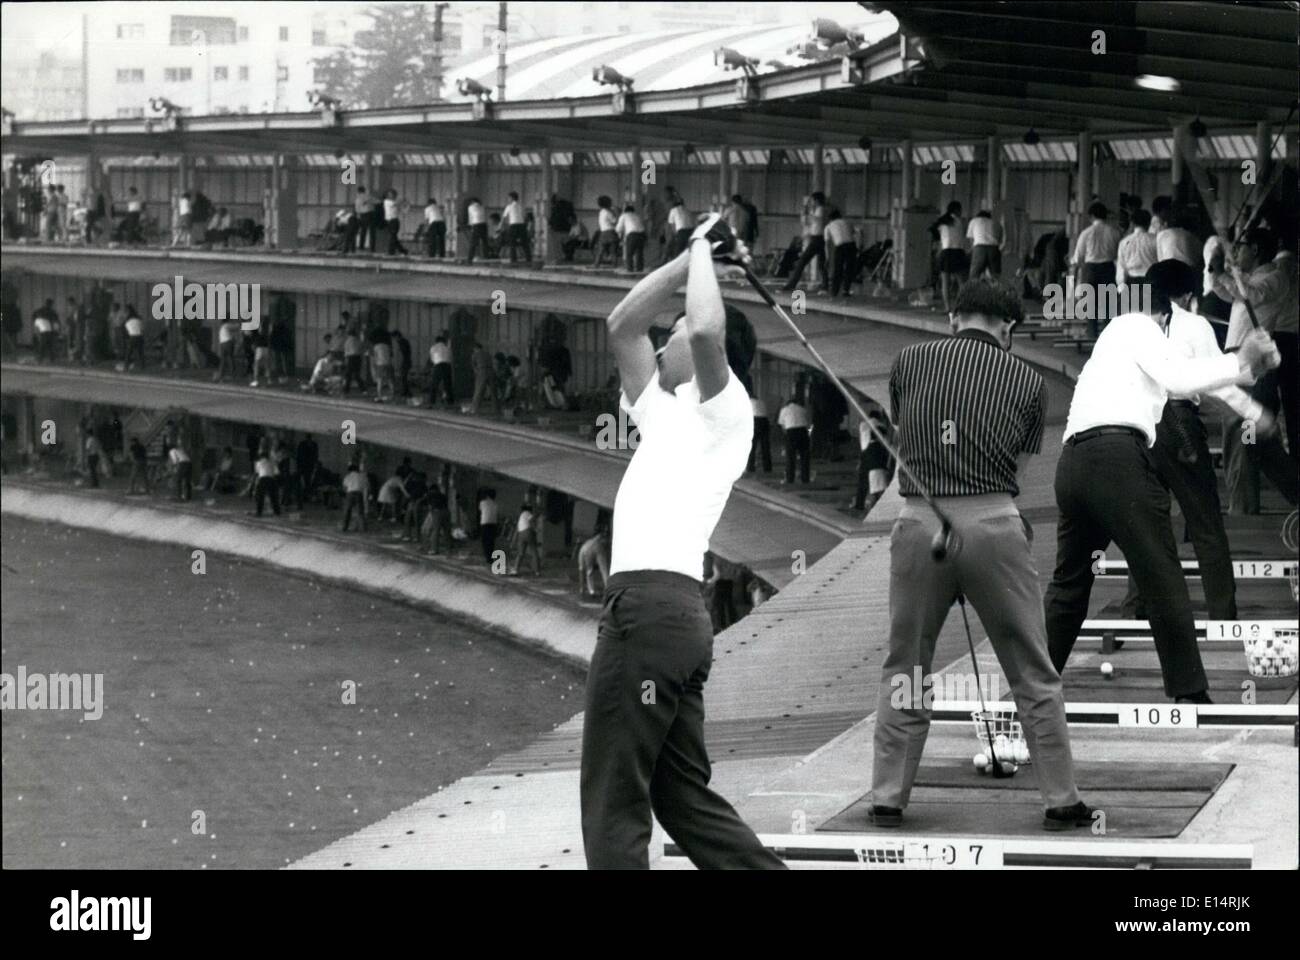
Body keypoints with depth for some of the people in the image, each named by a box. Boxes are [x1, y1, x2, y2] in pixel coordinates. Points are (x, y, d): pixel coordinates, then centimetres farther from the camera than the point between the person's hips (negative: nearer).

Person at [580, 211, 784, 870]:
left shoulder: (724, 408, 1)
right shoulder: (667, 412, 26)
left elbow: (706, 331, -19)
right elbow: (622, 325, 28)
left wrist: (703, 254, -4)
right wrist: (689, 259, 23)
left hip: (651, 605, -9)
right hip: (667, 611, 9)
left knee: (612, 803, -10)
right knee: (684, 798, 10)